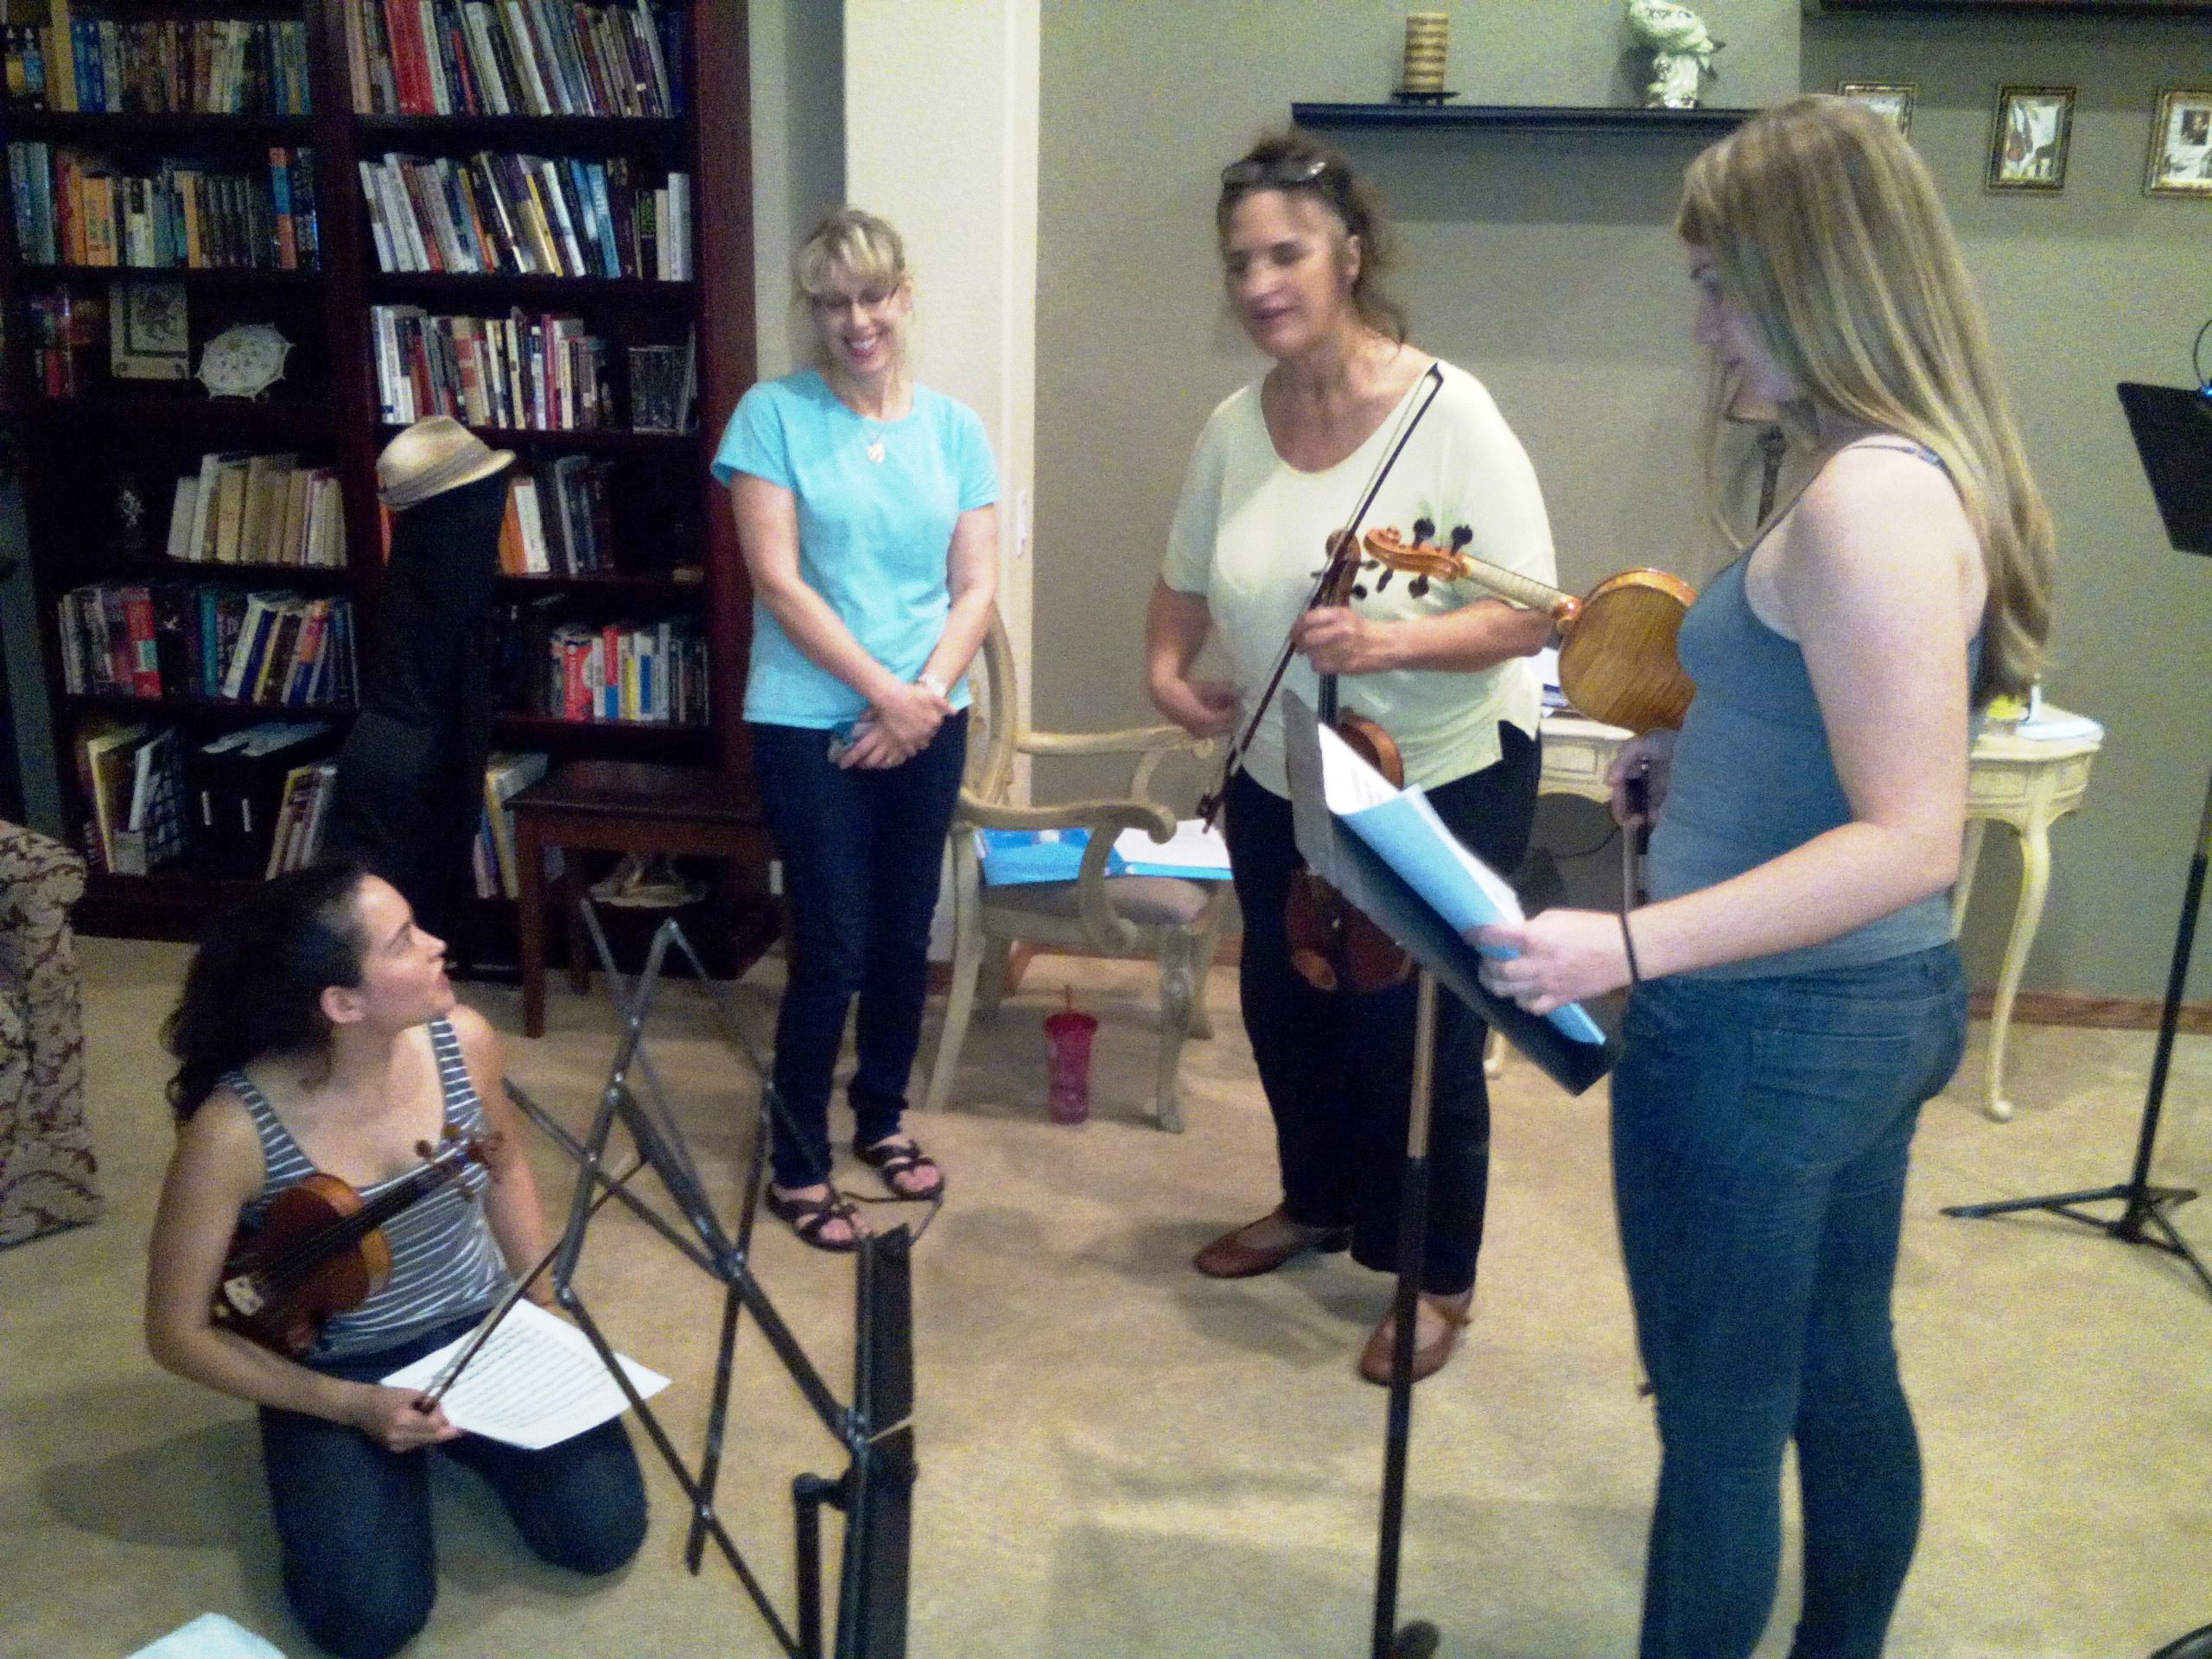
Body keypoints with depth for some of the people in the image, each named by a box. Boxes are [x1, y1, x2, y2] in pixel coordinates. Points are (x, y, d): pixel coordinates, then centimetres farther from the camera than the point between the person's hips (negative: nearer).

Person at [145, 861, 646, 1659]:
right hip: (335, 1376, -2)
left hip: (485, 1330, 3)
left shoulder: (462, 1040, -16)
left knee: (601, 1531, -13)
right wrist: (351, 1405, -21)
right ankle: (384, 1452, 11)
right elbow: (179, 1334, -14)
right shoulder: (234, 1131, -28)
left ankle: (465, 1436, 17)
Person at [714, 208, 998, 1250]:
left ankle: (882, 1119, 35)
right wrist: (882, 689, -15)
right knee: (832, 949, -2)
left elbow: (976, 588, 2)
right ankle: (797, 1166, 15)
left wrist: (926, 696, -12)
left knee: (905, 937, 14)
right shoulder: (774, 413, -5)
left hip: (928, 725, 4)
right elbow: (778, 581, -11)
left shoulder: (953, 429, 4)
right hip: (809, 724, -4)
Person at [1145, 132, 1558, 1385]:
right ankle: (1319, 1204, 46)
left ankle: (1439, 1280, 27)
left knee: (1420, 1034, 4)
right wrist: (1168, 665, -8)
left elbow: (1530, 617, -22)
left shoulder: (1450, 412, -20)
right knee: (1288, 1011, 19)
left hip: (1444, 782, -6)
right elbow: (1189, 580, 11)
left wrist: (1387, 641, -37)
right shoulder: (1235, 425, -3)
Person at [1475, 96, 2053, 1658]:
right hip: (1872, 1004, 10)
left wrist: (1629, 947, -33)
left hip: (1770, 1028, -10)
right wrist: (1707, 749, 12)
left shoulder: (1872, 496, -23)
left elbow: (1912, 840, -27)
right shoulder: (1924, 467, 8)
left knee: (1719, 1417, 9)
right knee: (1839, 1377, 23)